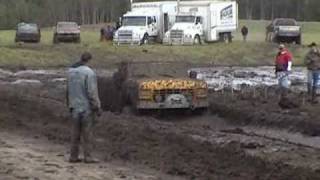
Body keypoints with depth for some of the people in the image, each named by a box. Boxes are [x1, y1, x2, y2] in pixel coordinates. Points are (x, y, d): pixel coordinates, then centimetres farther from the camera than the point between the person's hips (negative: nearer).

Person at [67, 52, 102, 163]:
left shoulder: (71, 71, 7)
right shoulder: (89, 73, -17)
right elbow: (92, 93, -18)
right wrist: (97, 107, -11)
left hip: (75, 107, 6)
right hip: (87, 108, -6)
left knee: (75, 133, 11)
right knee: (86, 134, 0)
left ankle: (73, 156, 14)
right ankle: (87, 157, 3)